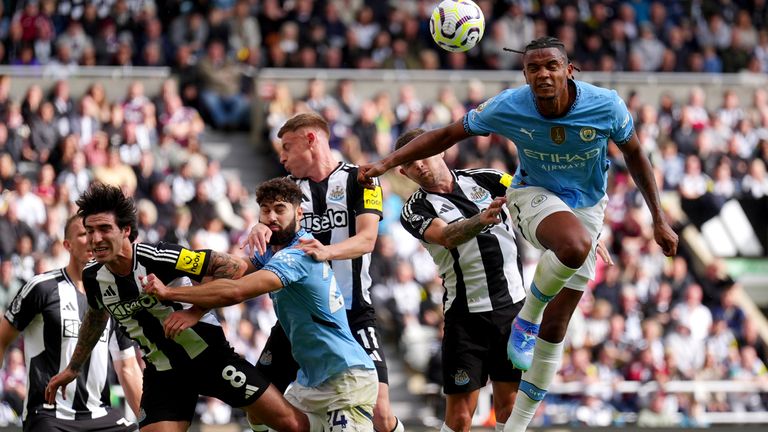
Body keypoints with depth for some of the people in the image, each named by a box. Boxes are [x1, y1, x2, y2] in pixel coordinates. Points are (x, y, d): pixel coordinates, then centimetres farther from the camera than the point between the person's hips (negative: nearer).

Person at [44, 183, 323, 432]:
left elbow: (235, 267, -23)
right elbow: (96, 317, 20)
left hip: (209, 354, -4)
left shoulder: (159, 258, -24)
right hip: (162, 373, 4)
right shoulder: (93, 278, -5)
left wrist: (196, 312, -27)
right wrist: (73, 368, 28)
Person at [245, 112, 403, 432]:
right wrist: (261, 230, -26)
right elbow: (274, 222, -1)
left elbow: (367, 239, -14)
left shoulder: (359, 179, -1)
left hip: (352, 312, -5)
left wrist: (326, 251, -34)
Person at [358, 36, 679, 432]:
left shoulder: (606, 106, -21)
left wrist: (658, 219, 1)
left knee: (554, 327, 3)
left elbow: (634, 154, -3)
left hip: (586, 207, 2)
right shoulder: (508, 107, -21)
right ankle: (527, 318, -13)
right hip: (534, 195, -2)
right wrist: (387, 163, -16)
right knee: (575, 245, -40)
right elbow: (448, 135, -9)